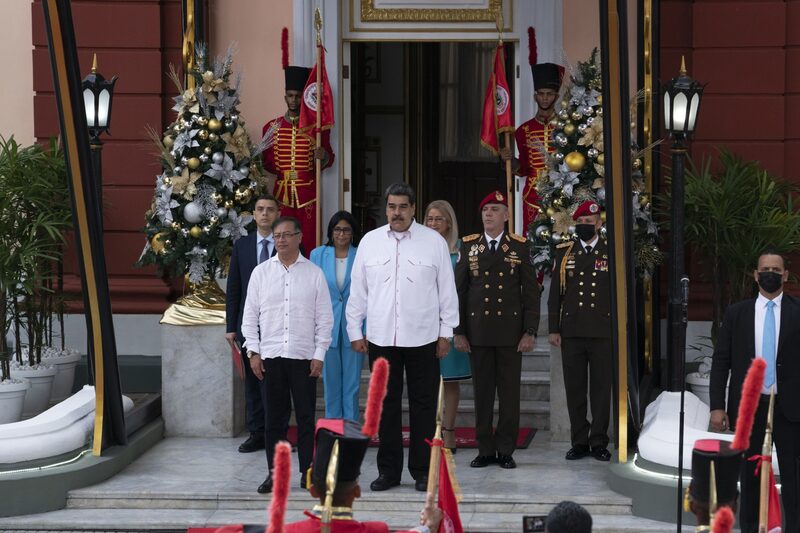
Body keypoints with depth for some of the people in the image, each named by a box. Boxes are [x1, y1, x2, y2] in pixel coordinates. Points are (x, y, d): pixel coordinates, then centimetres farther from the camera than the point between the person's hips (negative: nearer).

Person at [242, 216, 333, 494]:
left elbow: (324, 317, 3)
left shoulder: (314, 273, 3)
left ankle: (308, 472, 10)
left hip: (304, 356, -1)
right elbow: (250, 315, 8)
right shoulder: (261, 272, 7)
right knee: (274, 417, 6)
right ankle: (274, 473, 13)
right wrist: (253, 352, 1)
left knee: (306, 417, 2)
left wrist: (319, 355, -2)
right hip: (270, 356, 1)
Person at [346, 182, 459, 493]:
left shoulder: (434, 242, 1)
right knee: (386, 404, 7)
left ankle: (422, 471, 13)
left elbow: (447, 290, 3)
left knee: (423, 405, 4)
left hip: (422, 338, -1)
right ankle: (388, 470, 16)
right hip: (380, 338, 2)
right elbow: (358, 290, 9)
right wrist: (355, 331, 7)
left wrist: (446, 332, 1)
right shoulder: (370, 241, 6)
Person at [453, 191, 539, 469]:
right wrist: (458, 331, 1)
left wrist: (530, 331, -4)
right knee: (482, 393, 4)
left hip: (510, 331, -1)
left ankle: (506, 450, 10)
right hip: (478, 332, 1)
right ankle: (485, 450, 12)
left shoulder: (520, 247, 4)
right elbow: (459, 290, 7)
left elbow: (531, 292, 3)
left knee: (509, 393, 2)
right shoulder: (469, 246, 7)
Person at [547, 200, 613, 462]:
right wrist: (553, 329, 4)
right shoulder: (564, 252, 10)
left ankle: (599, 442, 9)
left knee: (601, 389, 2)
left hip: (603, 332, -2)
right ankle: (579, 442, 12)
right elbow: (555, 293, 10)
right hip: (571, 331, 2)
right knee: (574, 389, 4)